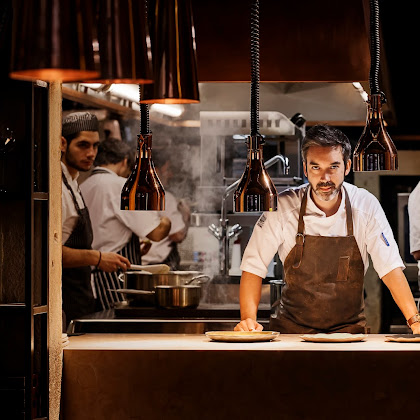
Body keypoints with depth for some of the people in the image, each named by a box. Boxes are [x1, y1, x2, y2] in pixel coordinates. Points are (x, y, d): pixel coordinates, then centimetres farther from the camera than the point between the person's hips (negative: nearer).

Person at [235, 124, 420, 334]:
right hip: (292, 329, 0)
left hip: (349, 328, 1)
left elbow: (390, 267, -6)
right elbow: (253, 266, -5)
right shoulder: (282, 207, -8)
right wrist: (248, 319, -18)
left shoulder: (366, 205, -6)